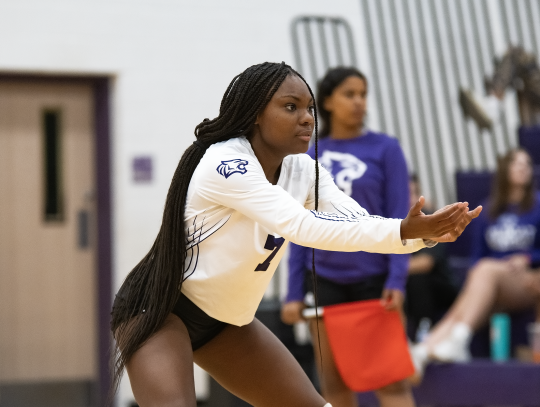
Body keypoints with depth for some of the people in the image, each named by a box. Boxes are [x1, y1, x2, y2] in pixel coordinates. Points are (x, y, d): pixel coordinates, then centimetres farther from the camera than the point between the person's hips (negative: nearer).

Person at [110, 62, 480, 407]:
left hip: (226, 321, 8)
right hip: (160, 309, -8)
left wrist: (424, 232, -34)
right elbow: (301, 226, -38)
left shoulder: (303, 171, -3)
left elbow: (361, 223, -15)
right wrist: (403, 232, -44)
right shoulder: (226, 163, -27)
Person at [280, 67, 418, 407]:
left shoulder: (385, 149, -1)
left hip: (373, 277, -3)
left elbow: (399, 219, -4)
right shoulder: (310, 156, 7)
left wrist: (397, 280, -14)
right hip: (325, 280, 3)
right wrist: (294, 293, 5)